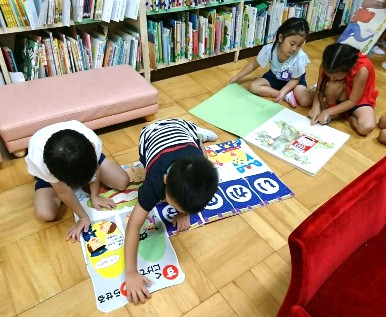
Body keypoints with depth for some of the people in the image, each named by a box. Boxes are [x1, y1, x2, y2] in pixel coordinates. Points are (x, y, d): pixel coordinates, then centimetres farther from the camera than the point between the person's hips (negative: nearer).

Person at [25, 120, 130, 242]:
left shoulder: (92, 142, -42)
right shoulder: (38, 161, -44)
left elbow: (95, 169, -19)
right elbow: (63, 191, -28)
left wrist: (95, 196, -7)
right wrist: (83, 217, -18)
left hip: (83, 157, 2)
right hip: (49, 171, -1)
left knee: (123, 182, -8)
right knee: (45, 214, -19)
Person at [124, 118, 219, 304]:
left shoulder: (199, 171, -38)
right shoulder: (155, 183, -44)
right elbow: (133, 226, -40)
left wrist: (185, 213, -16)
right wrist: (131, 273, -42)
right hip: (151, 134, -1)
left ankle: (198, 136, 35)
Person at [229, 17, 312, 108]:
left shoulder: (300, 57, -33)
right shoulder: (269, 49, -28)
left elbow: (295, 79, -18)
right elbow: (254, 64, -11)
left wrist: (283, 91, -33)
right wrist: (237, 77, -9)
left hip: (293, 80, -4)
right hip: (275, 76, 4)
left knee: (306, 101, -27)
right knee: (253, 86, -21)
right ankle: (288, 95, -17)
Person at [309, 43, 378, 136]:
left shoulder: (362, 69, -34)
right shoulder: (328, 65, -25)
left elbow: (352, 101, -25)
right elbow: (320, 88, -14)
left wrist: (328, 112, -29)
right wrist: (316, 106, -31)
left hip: (359, 99, -2)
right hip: (342, 96, 2)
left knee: (367, 127, -31)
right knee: (334, 85, -35)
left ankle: (346, 114, -1)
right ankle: (330, 106, -6)